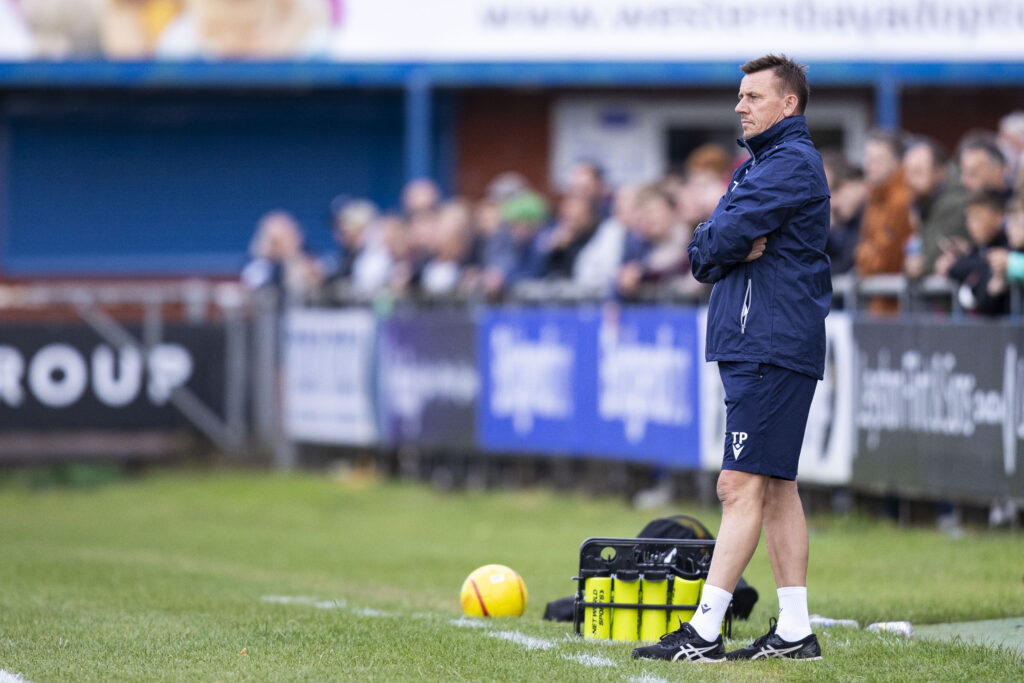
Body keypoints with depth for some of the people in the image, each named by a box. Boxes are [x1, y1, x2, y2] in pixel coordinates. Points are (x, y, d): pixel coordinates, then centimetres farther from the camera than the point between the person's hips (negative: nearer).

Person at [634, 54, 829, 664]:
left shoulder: (792, 162, -10)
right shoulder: (759, 164, 22)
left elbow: (723, 239, -19)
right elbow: (701, 254, 14)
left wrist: (717, 244, 2)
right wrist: (732, 249, -6)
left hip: (771, 347, -10)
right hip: (754, 344, 10)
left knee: (742, 486, -12)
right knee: (775, 487, 10)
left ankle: (704, 632, -16)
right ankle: (795, 632, 13)